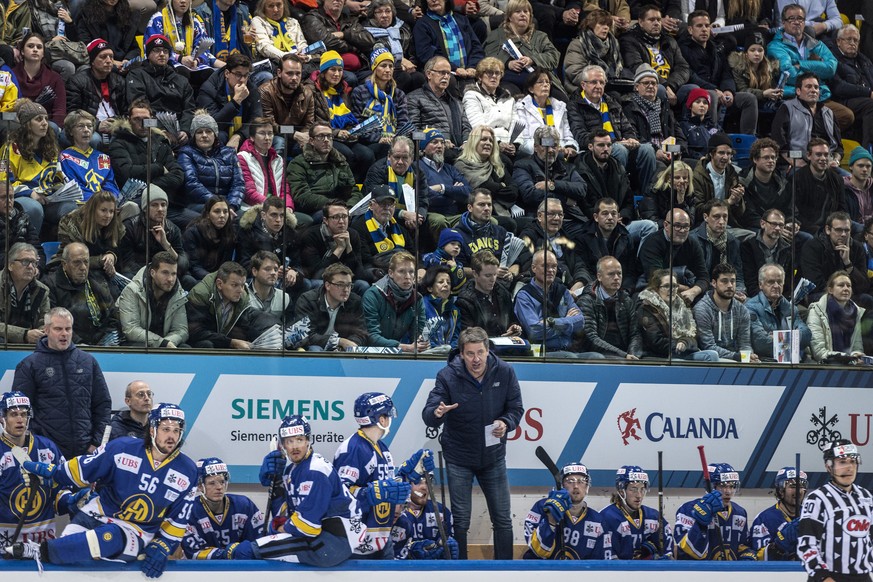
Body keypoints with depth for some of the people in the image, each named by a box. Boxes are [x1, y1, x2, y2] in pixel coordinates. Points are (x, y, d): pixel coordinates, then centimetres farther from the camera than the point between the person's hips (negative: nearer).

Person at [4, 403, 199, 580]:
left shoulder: (187, 472, -3)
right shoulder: (122, 448, -7)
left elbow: (177, 521, 1)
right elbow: (81, 470, 4)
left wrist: (161, 549, -11)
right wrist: (48, 470, 1)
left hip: (136, 535, -2)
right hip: (98, 515, 2)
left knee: (112, 537, -36)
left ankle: (40, 551, -39)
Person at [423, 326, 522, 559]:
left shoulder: (504, 372, -11)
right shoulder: (448, 376, -18)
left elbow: (516, 408, -2)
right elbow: (428, 415, -20)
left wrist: (506, 423, -23)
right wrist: (437, 413, -44)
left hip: (493, 455, 2)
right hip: (459, 457, -2)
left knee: (503, 519, 10)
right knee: (460, 520, 3)